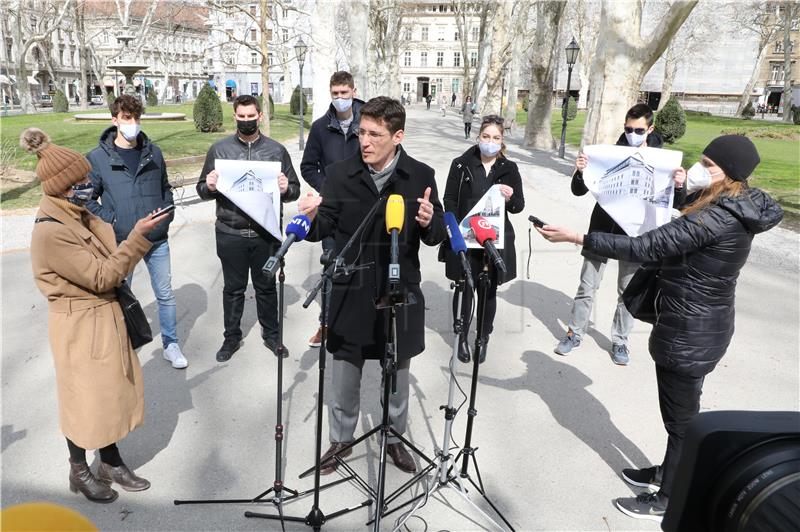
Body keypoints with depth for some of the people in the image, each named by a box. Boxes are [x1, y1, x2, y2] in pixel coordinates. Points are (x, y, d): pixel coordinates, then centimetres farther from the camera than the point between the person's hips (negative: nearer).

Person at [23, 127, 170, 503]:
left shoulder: (77, 215, 2)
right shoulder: (50, 232, -25)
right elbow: (101, 277, -24)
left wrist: (137, 234, -1)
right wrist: (137, 238, -26)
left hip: (105, 317, 8)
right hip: (81, 326, -8)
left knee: (110, 393, 18)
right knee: (84, 399, 10)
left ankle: (111, 464, 36)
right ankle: (79, 472, 33)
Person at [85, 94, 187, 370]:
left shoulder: (153, 152, 4)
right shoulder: (97, 158, -5)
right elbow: (87, 198, -2)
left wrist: (167, 217, 3)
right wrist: (110, 221, -13)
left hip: (157, 240, 2)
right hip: (120, 243, -2)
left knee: (165, 293, 10)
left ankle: (171, 344, 25)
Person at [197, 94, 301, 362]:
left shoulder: (277, 150, 0)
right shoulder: (219, 149, 2)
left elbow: (295, 189, 2)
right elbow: (202, 190, 5)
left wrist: (285, 189, -20)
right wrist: (209, 186, -18)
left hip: (266, 234, 0)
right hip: (230, 234, 0)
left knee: (266, 287, 14)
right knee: (233, 288, 14)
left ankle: (271, 334, 32)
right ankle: (232, 337, 31)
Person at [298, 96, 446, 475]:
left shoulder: (421, 176, -4)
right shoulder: (339, 174, -4)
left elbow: (436, 236, -2)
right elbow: (324, 230, -2)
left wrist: (428, 223, -24)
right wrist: (312, 218, -24)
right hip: (350, 293, 0)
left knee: (397, 375, 18)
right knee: (344, 376, 14)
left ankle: (395, 437, 41)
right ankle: (340, 439, 38)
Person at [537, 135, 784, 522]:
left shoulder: (716, 219, -27)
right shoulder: (737, 210, 5)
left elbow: (644, 248, -31)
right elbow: (677, 238, 18)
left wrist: (576, 238, -30)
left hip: (690, 334, -10)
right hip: (698, 326, 10)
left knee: (681, 417, 7)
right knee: (681, 411, 25)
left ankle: (667, 502, 26)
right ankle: (669, 473, 45)